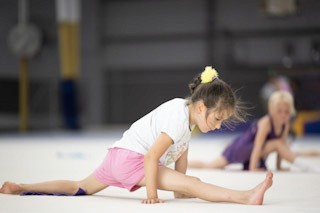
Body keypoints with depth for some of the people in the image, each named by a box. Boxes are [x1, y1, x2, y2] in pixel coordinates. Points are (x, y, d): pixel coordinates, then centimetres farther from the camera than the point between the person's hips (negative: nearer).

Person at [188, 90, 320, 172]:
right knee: (276, 144, -28)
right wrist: (252, 168, -32)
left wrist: (278, 166, 1)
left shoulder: (285, 124, -6)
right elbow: (258, 145, -31)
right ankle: (307, 167, -30)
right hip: (242, 147, -8)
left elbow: (283, 148, 3)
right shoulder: (266, 122, -28)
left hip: (251, 152, 8)